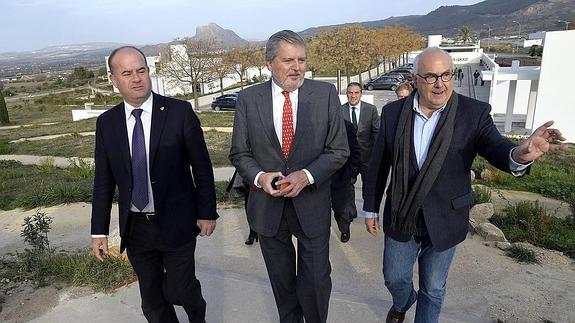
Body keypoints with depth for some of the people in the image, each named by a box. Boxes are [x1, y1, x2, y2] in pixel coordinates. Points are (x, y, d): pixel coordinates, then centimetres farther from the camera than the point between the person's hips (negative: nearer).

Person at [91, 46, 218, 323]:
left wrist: (207, 212, -4)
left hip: (176, 223, -3)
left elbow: (201, 166, -6)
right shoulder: (106, 123, 0)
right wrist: (99, 231, 5)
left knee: (178, 289, 5)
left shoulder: (180, 112, -10)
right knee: (151, 299, 15)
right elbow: (103, 181, 5)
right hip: (135, 228, 3)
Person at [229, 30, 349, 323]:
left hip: (311, 204, -1)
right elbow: (239, 153, 2)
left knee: (316, 280, 8)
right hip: (267, 204, 2)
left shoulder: (326, 94, -6)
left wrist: (306, 175, -18)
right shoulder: (248, 99, -3)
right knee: (282, 280, 20)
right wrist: (259, 176, -17)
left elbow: (338, 150, -4)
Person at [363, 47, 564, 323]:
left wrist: (519, 154, -46)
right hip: (400, 217, 2)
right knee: (394, 278, 18)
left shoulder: (474, 113, -10)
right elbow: (378, 164, -1)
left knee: (433, 289, 16)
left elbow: (496, 148, -22)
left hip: (443, 221, -1)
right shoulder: (393, 113, -7)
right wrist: (371, 208, 4)